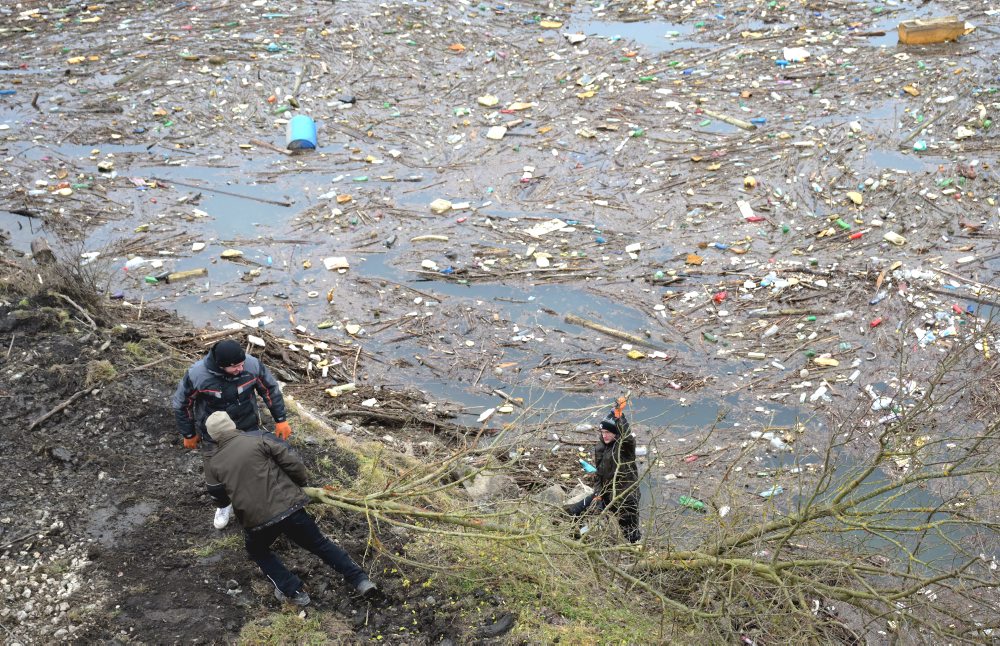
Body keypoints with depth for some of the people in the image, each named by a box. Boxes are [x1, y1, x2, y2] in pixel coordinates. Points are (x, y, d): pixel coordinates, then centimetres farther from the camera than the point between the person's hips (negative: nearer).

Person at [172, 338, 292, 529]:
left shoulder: (252, 365, -26)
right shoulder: (197, 375, -31)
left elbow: (270, 389, -7)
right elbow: (181, 404, -13)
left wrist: (280, 420, -4)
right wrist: (189, 435, -2)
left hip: (248, 429, 1)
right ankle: (224, 504, 48)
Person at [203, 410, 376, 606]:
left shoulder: (213, 463, 6)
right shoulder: (258, 437, -1)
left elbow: (219, 499, 17)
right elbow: (292, 461, -5)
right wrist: (300, 484, 14)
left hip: (256, 520, 0)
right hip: (289, 507, 0)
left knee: (257, 551, 30)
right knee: (319, 543, 18)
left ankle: (294, 591, 17)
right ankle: (360, 580, 15)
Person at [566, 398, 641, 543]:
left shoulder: (625, 446, -13)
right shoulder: (600, 448, 6)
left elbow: (627, 436, -38)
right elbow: (598, 474, 12)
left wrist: (620, 416, -46)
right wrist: (598, 495, 1)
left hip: (626, 496, -6)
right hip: (606, 493, 7)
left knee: (630, 534, 1)